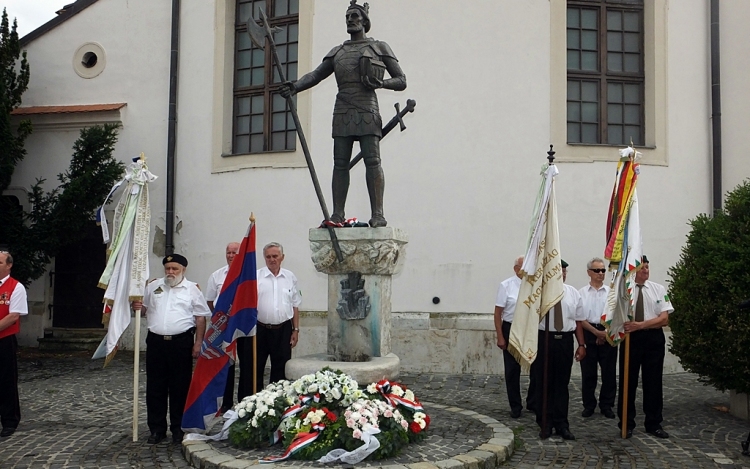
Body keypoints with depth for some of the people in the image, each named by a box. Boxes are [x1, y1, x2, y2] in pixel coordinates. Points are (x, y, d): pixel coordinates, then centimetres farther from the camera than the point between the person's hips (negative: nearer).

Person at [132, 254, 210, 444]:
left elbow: (200, 318, 1)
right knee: (155, 388, 8)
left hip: (182, 343, -3)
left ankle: (178, 429, 17)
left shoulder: (192, 289, 1)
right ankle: (157, 429, 19)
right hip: (156, 342, 3)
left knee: (180, 388, 5)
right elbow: (144, 308, 19)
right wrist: (138, 307, -6)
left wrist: (198, 343, -6)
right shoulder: (153, 286, 10)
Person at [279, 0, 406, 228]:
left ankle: (378, 215, -16)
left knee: (372, 160, -13)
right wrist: (295, 86, -9)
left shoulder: (380, 48, 11)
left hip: (367, 110, -4)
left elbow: (401, 81, 8)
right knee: (340, 163, 0)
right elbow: (315, 75, 10)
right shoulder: (337, 52, 21)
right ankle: (337, 214, 0)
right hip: (342, 112, 4)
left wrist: (381, 83, -13)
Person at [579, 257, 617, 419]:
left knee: (609, 372, 5)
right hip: (588, 334, -1)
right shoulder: (582, 293, 4)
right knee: (588, 372, 5)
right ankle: (589, 405, 17)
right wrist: (596, 332, -11)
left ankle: (606, 405, 17)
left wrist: (606, 333, -9)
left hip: (609, 334, 1)